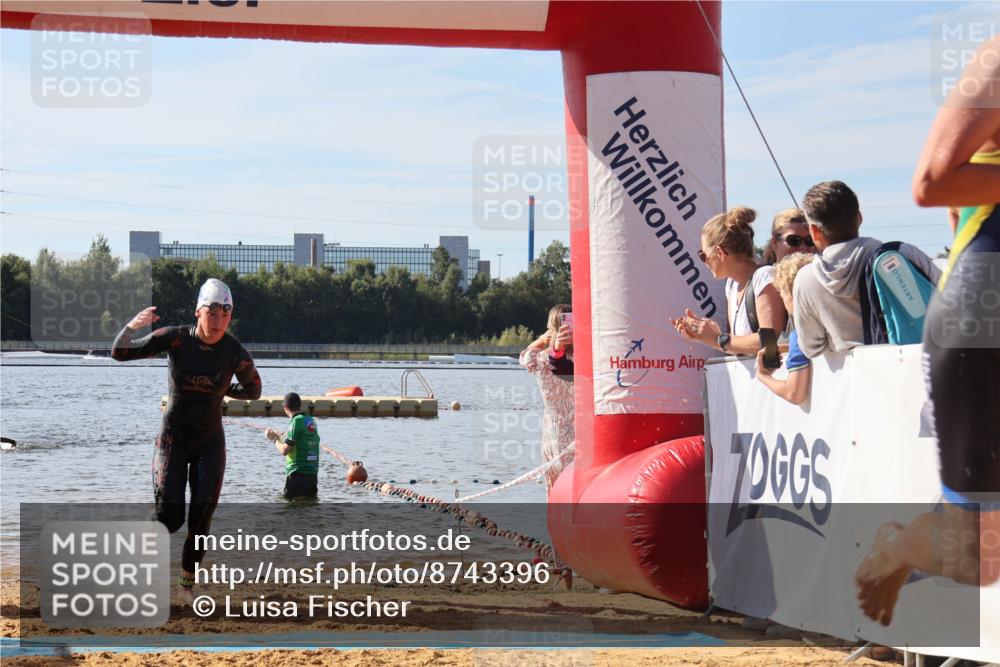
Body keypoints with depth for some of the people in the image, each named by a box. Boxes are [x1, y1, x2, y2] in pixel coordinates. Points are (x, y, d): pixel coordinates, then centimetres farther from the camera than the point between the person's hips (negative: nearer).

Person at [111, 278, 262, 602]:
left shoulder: (236, 353, -13)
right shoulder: (175, 338, -14)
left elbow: (253, 390, 7)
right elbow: (120, 353, -14)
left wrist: (218, 390, 0)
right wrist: (132, 326, -33)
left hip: (210, 442, 1)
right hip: (173, 439, -1)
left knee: (201, 520, -1)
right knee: (170, 518, -10)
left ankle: (187, 582, 20)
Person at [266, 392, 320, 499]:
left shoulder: (297, 421, -13)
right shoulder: (311, 421, 11)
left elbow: (285, 450, -14)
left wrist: (275, 439, 5)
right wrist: (279, 436, 32)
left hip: (298, 471, -8)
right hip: (313, 471, 8)